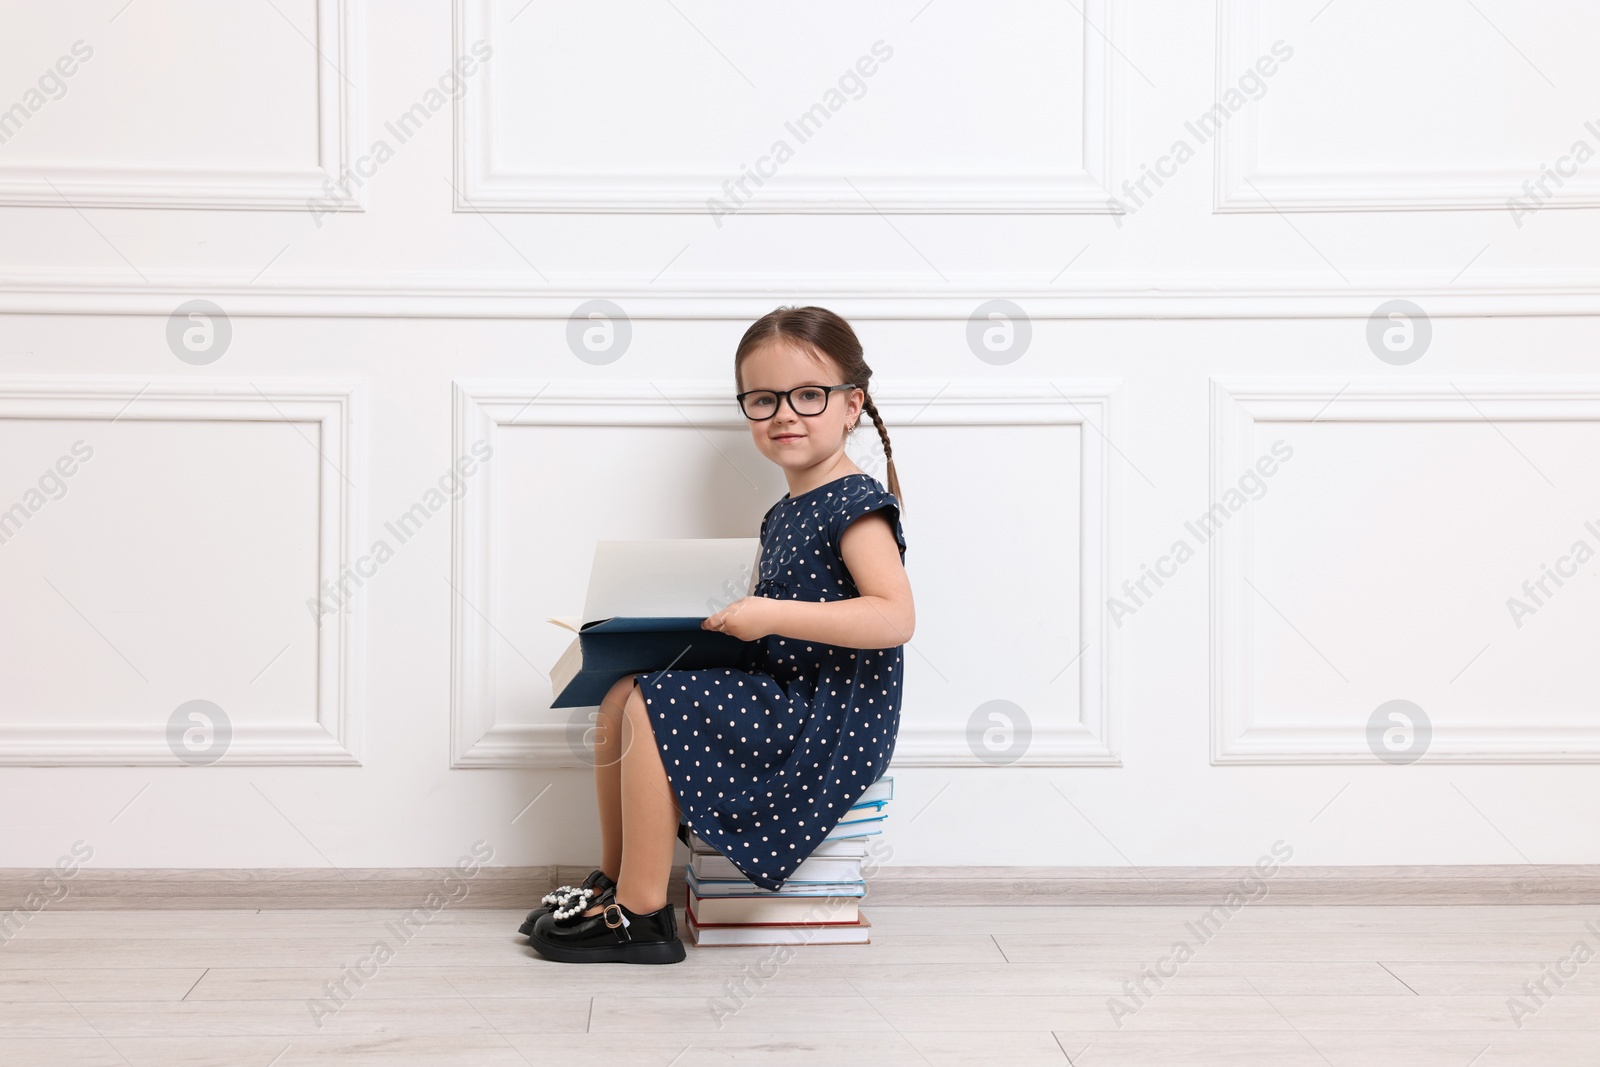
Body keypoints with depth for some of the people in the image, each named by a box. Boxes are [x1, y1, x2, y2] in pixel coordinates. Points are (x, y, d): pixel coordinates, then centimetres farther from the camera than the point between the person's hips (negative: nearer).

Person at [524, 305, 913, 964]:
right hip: (784, 701, 10)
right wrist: (722, 623, 3)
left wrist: (771, 615, -27)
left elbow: (894, 618, -25)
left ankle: (640, 913, -11)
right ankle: (615, 878, 14)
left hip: (832, 724, -10)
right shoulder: (784, 515, 16)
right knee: (621, 696, 6)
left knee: (653, 705, -19)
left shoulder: (856, 504, -12)